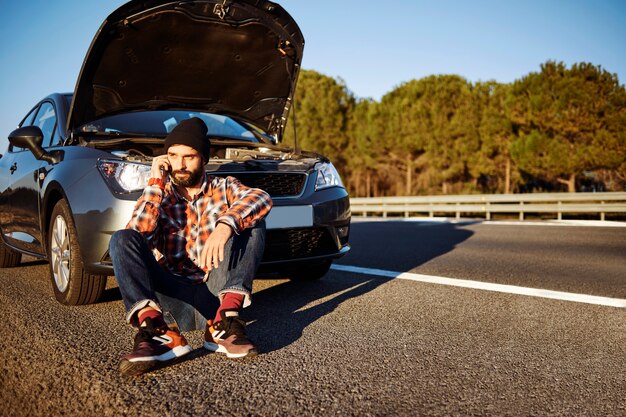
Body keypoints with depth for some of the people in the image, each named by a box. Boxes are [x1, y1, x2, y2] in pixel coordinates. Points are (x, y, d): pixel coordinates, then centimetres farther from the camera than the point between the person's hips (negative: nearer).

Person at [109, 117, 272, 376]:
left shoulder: (224, 188, 9)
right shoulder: (160, 195, 13)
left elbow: (262, 200, -15)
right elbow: (138, 235, -8)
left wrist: (225, 226, -34)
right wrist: (156, 183, -5)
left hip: (216, 295, 0)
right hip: (174, 301, 1)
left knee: (249, 224, -18)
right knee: (122, 240, -19)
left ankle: (225, 321, -31)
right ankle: (156, 329, -41)